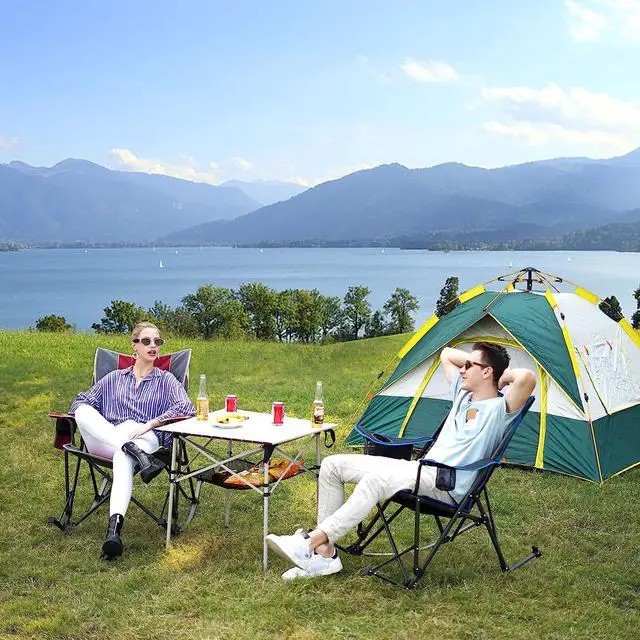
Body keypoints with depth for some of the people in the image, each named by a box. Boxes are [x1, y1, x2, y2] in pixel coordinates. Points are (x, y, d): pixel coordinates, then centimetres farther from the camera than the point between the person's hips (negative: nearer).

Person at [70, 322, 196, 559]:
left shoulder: (165, 380, 18)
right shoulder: (114, 378, 26)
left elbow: (187, 408, -1)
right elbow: (81, 401, 20)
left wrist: (150, 424, -14)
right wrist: (85, 415, -6)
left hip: (145, 439, -3)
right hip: (105, 440, 3)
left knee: (123, 457, -40)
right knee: (83, 411, -27)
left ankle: (114, 528, -57)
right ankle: (135, 452, -40)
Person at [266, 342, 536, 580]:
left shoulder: (499, 409, -8)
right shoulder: (463, 392, 17)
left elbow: (527, 377, -28)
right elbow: (446, 354, 32)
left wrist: (505, 375, -8)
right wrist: (476, 360, 20)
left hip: (447, 485, -9)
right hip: (419, 468, 9)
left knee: (376, 479, -38)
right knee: (333, 465, -2)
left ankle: (310, 544, -34)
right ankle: (325, 554, -7)